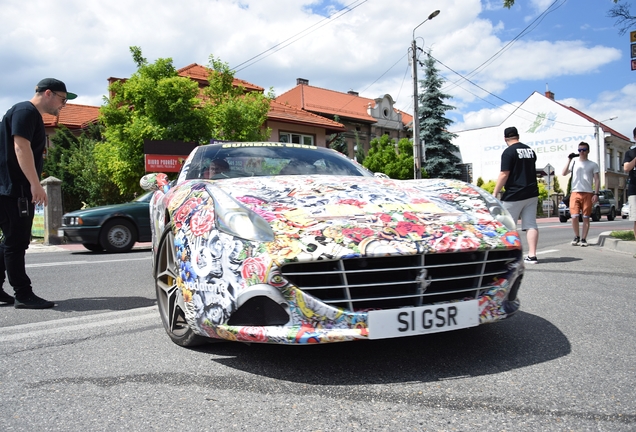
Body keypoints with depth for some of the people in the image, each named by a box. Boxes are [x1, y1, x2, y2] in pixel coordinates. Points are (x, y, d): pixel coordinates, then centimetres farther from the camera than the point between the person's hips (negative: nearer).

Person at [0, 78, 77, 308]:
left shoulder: (33, 116, 20)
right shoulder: (25, 111, -10)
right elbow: (21, 147, -21)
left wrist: (33, 186, 22)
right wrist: (35, 184, -27)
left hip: (20, 190, 10)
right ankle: (23, 295, -2)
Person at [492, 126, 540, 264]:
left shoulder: (509, 152, -10)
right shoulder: (530, 150, 13)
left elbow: (504, 175, -15)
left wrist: (495, 193, -10)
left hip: (514, 195, -7)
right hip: (532, 193, 7)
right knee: (531, 224, 4)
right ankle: (532, 255, 1)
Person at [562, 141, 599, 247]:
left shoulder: (593, 165, 9)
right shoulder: (574, 163, 13)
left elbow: (597, 180, 5)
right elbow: (564, 173, -2)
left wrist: (596, 193, -6)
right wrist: (569, 160, -6)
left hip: (588, 193, 0)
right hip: (575, 192, 0)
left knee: (586, 218, 1)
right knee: (574, 217, -7)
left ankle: (583, 239, 7)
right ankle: (577, 237, 12)